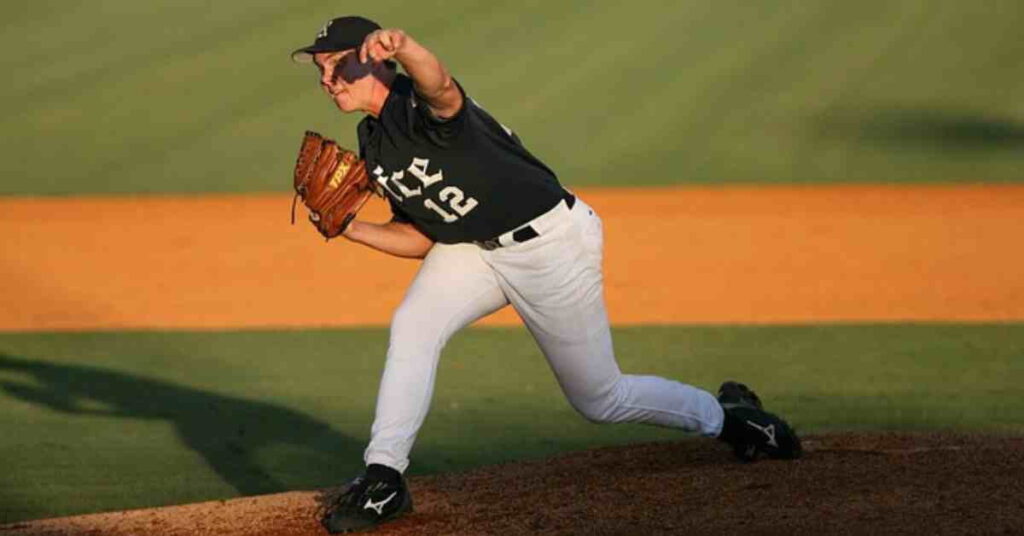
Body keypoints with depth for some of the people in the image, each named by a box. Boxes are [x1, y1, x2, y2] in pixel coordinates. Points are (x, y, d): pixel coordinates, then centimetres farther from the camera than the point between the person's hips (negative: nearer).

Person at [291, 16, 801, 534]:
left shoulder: (418, 105, -25)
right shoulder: (373, 143, 2)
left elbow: (440, 87, -54)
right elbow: (422, 238, 9)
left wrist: (403, 47, -77)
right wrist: (349, 228, -7)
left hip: (550, 242, -7)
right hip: (472, 248, 7)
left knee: (600, 398, 6)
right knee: (412, 327, -19)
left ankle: (724, 414, 30)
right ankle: (383, 480, -13)